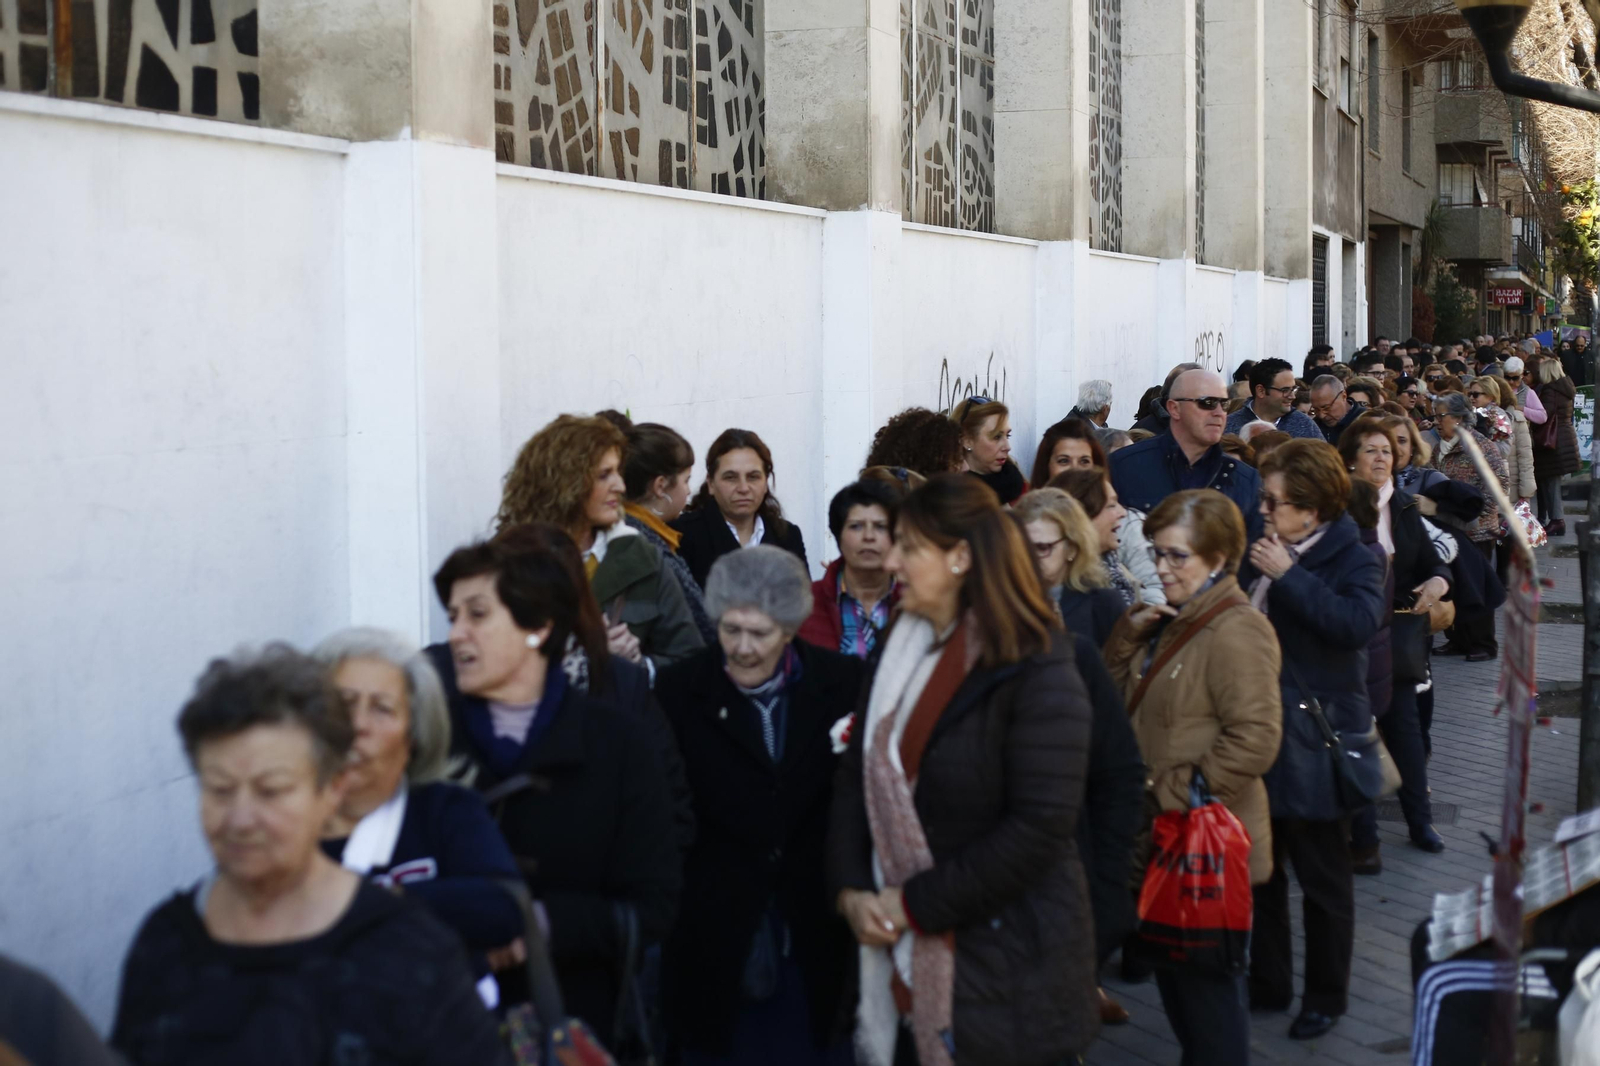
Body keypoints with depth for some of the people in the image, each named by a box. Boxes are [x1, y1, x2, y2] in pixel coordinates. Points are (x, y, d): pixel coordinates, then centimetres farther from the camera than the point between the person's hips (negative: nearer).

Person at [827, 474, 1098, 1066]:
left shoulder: (1038, 674, -12)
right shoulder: (900, 654, 10)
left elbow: (1039, 828, -18)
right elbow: (856, 778, 9)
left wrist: (917, 903, -15)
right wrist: (851, 890, -6)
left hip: (1005, 962, -6)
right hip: (905, 953, 6)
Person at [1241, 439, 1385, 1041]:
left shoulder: (1353, 561, -10)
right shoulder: (1265, 553, 9)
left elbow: (1358, 623, -30)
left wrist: (1289, 576, -27)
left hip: (1314, 742, -7)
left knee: (1322, 878, 6)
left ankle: (1326, 997, 19)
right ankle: (1268, 983, 29)